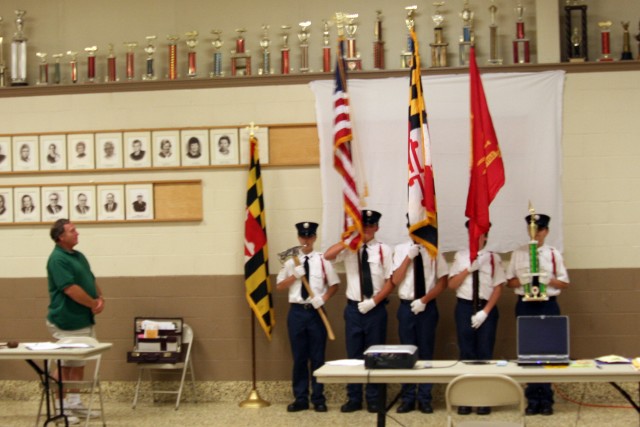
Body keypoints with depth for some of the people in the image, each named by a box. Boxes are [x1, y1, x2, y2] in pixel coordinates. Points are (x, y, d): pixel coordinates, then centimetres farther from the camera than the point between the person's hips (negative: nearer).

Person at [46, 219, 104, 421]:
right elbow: (71, 289, -23)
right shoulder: (57, 259, -16)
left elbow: (91, 281, 17)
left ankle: (74, 403, 21)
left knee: (79, 363, 13)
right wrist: (93, 304, -14)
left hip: (85, 320, 9)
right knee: (66, 365, -3)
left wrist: (100, 298, -3)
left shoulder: (79, 256, 14)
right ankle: (61, 406, 5)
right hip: (67, 322, -9)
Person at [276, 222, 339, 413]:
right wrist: (294, 275, -11)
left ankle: (318, 398, 11)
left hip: (316, 311, -1)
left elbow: (334, 285, 5)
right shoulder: (291, 261, 4)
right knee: (299, 357, 6)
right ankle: (300, 398, 12)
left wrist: (323, 298, -10)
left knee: (317, 356, 3)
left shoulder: (322, 260, 1)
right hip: (297, 311, 1)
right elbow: (279, 286, 4)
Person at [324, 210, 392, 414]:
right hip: (354, 308, 1)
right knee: (353, 354, 6)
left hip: (376, 309, -1)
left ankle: (373, 399, 15)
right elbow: (328, 256, -16)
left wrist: (374, 301, -12)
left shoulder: (384, 250, -1)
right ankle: (354, 399, 14)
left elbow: (390, 281, -3)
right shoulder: (349, 248, 3)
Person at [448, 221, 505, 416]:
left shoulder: (494, 258, -1)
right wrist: (468, 269, -13)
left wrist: (485, 311, -10)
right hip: (465, 307, 1)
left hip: (487, 308, -1)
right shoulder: (460, 256, 5)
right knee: (466, 352, 3)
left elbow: (498, 288, -2)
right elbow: (452, 284, 1)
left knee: (485, 352, 1)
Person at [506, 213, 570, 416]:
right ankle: (533, 399, 11)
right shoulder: (518, 253, 5)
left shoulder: (554, 254, 3)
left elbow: (564, 283, 4)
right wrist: (522, 280, -13)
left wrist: (548, 280, -14)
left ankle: (546, 399, 8)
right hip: (525, 305, 1)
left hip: (548, 305, -1)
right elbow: (510, 282, 8)